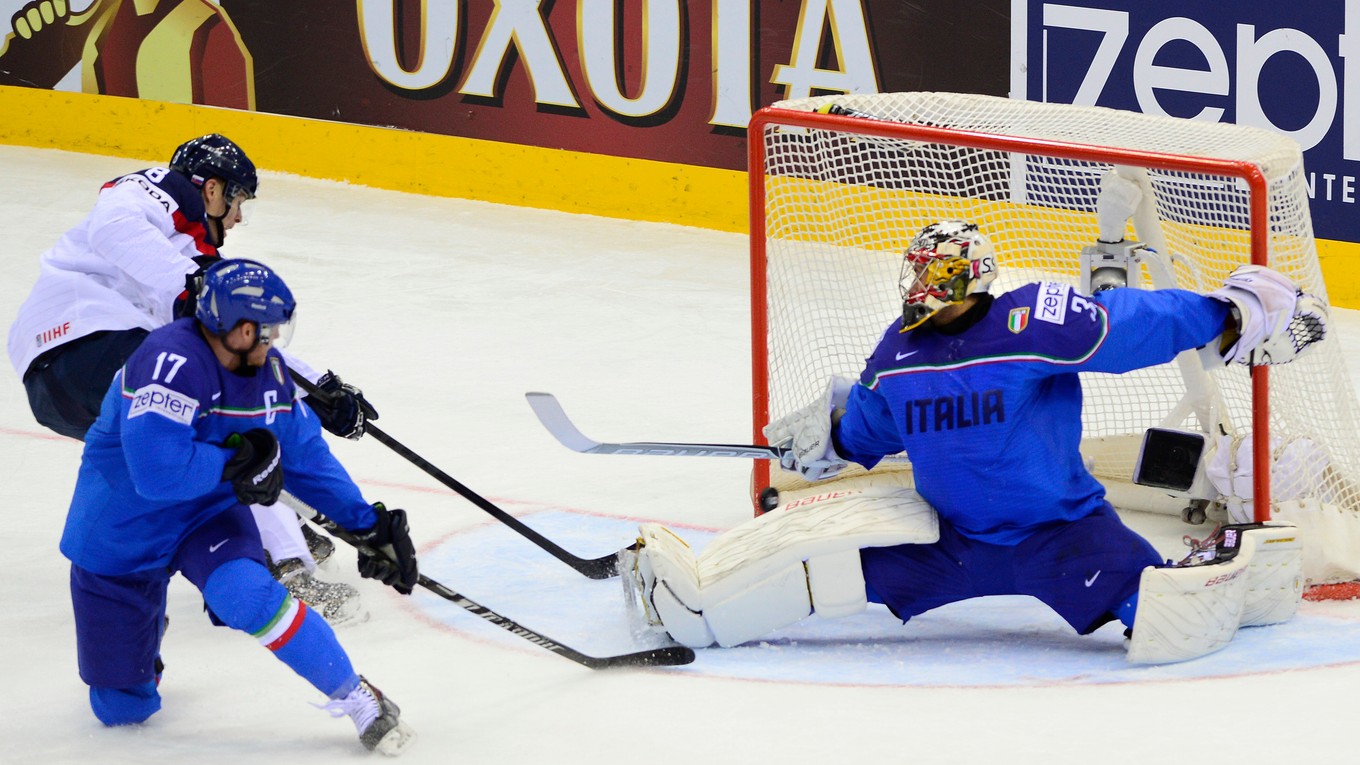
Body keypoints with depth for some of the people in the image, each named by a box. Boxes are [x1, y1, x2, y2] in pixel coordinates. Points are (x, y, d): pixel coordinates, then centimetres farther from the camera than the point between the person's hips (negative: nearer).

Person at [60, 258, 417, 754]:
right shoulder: (171, 363, -31)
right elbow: (158, 472, -38)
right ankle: (146, 623, 38)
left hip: (206, 514, 4)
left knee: (249, 594, -31)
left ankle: (360, 701, -18)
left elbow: (304, 456, 6)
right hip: (120, 533, -4)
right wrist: (237, 460, -24)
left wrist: (367, 525, 3)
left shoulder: (267, 368, -6)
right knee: (122, 707, 3)